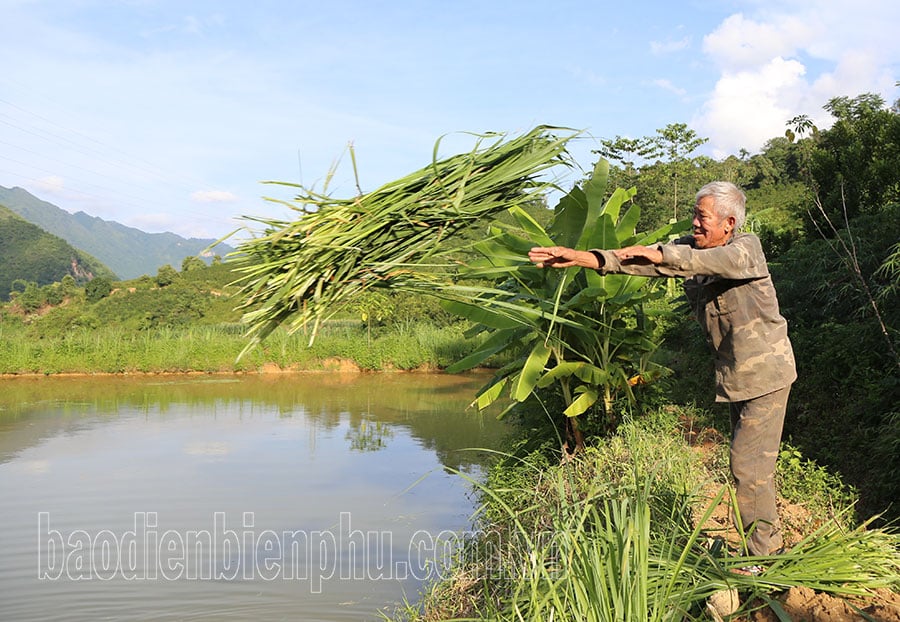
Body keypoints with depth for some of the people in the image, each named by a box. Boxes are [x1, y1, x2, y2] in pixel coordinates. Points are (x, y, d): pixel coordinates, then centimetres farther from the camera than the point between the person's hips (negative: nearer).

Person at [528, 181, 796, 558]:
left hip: (765, 372, -8)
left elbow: (727, 261, -41)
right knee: (750, 460, 17)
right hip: (734, 374, 8)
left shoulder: (747, 247, -17)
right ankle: (771, 545, 31)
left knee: (749, 464, -8)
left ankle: (763, 558, 5)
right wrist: (581, 258, -22)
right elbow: (639, 259, -9)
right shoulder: (688, 248, 1)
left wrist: (662, 255, -50)